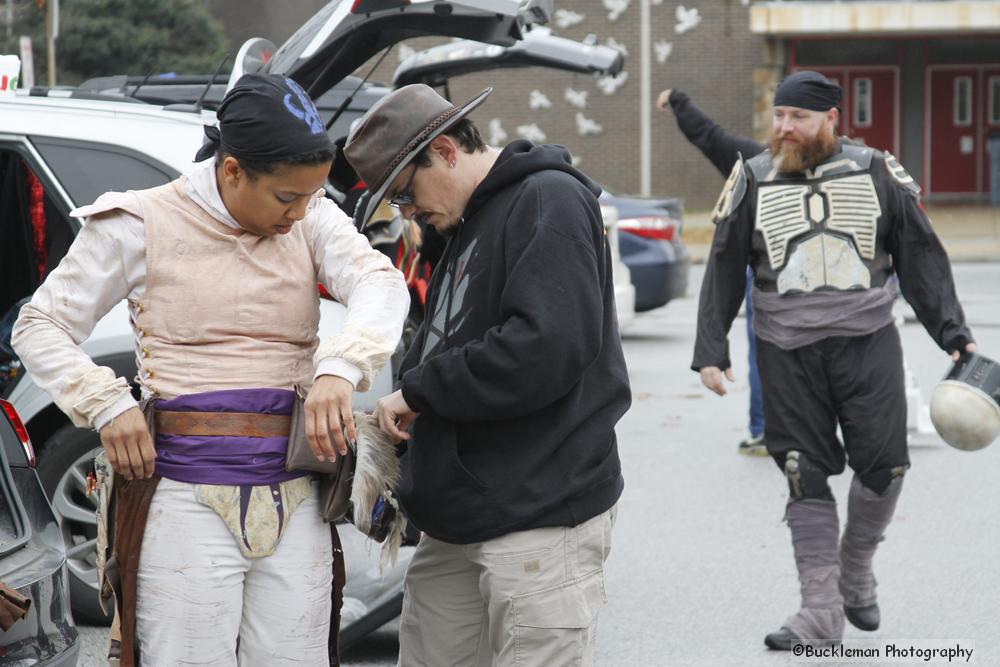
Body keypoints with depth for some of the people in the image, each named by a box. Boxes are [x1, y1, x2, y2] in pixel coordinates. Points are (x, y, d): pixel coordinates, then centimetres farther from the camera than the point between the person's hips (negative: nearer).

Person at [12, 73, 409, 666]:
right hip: (188, 499, -3)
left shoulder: (313, 221, 7)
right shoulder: (142, 226, -1)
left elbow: (381, 284, -11)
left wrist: (340, 367, -31)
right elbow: (41, 327, 4)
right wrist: (107, 404, -13)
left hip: (295, 501, 3)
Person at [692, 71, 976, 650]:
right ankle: (821, 611, 2)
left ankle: (856, 569, 25)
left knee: (883, 467, -2)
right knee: (807, 480, -1)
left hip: (869, 345, 0)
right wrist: (711, 352, 2)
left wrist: (953, 333, 1)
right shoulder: (752, 180, 4)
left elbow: (922, 258, 6)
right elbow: (724, 271, 7)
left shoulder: (875, 172, 3)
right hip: (789, 355, 0)